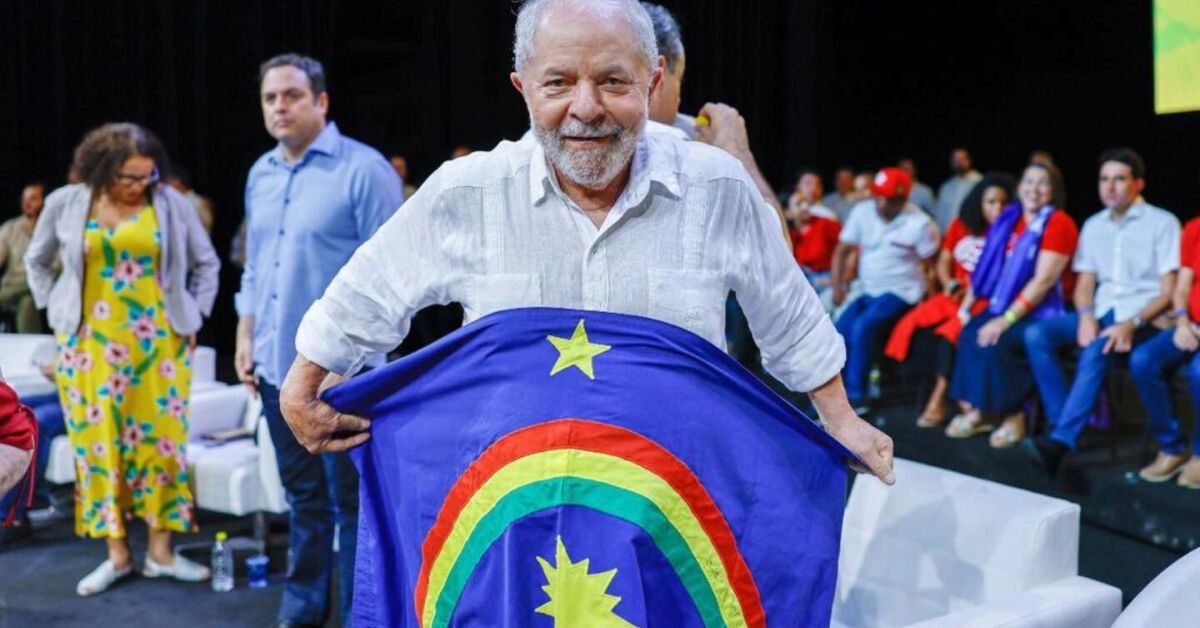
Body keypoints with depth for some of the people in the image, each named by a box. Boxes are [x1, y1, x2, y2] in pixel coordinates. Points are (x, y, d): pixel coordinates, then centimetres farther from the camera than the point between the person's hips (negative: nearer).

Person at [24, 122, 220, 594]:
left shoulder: (171, 203, -2)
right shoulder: (65, 204, 1)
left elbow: (206, 263, 8)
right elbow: (37, 261, 17)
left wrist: (193, 318, 4)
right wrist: (56, 310, 9)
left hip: (157, 342, -1)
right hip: (90, 343, 1)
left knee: (161, 439, 1)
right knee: (98, 442, 2)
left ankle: (160, 552, 11)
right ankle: (117, 554, 13)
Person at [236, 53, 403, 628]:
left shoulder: (364, 169, -9)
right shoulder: (261, 175, 13)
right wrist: (247, 338, 13)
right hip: (278, 364, 7)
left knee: (352, 500, 2)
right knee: (304, 495, 17)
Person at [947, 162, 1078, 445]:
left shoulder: (1058, 223, -9)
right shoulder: (1009, 220, 13)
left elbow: (1043, 280, -17)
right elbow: (988, 267, 13)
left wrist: (1007, 319, -22)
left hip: (1041, 313, -6)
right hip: (1004, 306, 6)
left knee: (995, 343, -28)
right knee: (969, 334, -20)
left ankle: (1013, 416, -12)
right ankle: (977, 410, -12)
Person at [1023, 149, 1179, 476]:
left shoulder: (1162, 222, -2)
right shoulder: (1093, 225, 13)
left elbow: (1168, 290, -7)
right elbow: (1084, 283, 12)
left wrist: (1131, 324, -23)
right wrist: (1086, 315, -11)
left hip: (1144, 318, -5)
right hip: (1101, 312, 5)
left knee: (1096, 351, -36)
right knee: (1036, 334, -21)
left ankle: (1061, 440, -38)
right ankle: (1066, 428, -23)